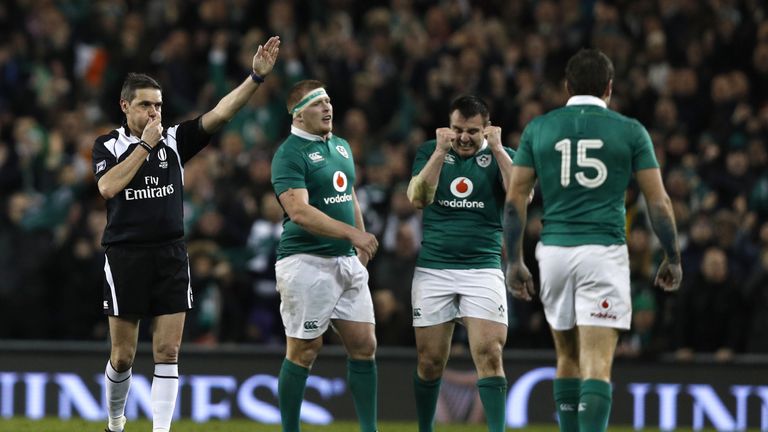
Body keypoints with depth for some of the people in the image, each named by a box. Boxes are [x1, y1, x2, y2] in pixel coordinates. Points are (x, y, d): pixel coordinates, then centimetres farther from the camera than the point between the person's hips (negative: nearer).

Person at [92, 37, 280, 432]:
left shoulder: (174, 139, 5)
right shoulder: (107, 145, 0)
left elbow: (219, 114, -7)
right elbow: (108, 187, -18)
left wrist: (257, 76, -20)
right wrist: (145, 144, -16)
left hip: (171, 255, 2)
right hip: (125, 255, -2)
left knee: (168, 350, -4)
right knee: (123, 355, 5)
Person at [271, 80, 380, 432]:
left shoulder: (340, 147, 15)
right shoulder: (290, 154, -11)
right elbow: (300, 211, -22)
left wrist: (362, 248, 17)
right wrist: (351, 232, -26)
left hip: (346, 260, 8)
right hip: (307, 262, -8)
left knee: (364, 346, 5)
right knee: (304, 351, -3)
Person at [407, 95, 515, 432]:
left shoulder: (501, 155, 5)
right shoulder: (430, 152, 7)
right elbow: (417, 198, -8)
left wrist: (497, 149, -15)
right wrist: (441, 152, -14)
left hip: (483, 268, -1)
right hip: (433, 269, 1)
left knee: (489, 355, -14)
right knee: (430, 362, 5)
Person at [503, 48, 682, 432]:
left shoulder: (538, 129, 8)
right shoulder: (629, 131, 3)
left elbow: (514, 201, 5)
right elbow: (658, 202, 2)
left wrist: (514, 262, 10)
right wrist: (672, 257, 13)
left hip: (554, 250, 3)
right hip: (604, 250, -3)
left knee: (568, 357, 18)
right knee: (597, 364, -9)